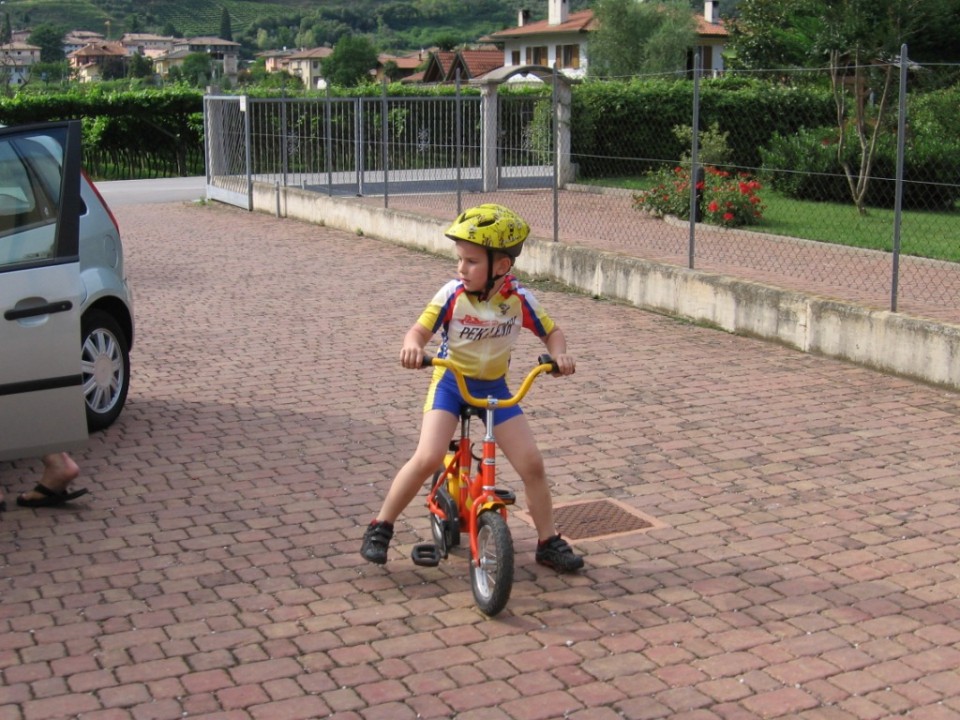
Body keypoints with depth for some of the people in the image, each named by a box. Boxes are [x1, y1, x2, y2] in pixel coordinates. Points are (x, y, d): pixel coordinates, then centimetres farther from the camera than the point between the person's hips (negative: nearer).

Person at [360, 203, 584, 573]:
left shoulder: (519, 299, -13)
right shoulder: (452, 295, -16)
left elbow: (552, 332, 0)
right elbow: (419, 330, -14)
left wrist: (560, 354, -22)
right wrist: (412, 347, -38)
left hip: (495, 387, 2)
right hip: (451, 382, -2)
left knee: (531, 462, -5)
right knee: (428, 458, -20)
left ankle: (549, 542, 13)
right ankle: (381, 526, -1)